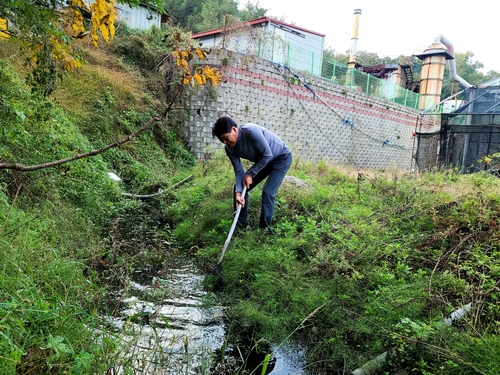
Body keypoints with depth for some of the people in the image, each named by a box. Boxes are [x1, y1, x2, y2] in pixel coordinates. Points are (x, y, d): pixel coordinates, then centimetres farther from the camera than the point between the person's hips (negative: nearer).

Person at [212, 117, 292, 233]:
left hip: (282, 157, -7)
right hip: (263, 160, 7)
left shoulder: (251, 131, -35)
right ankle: (241, 224, 14)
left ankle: (264, 228, -2)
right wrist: (238, 193, -24)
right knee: (239, 187, 1)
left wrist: (250, 174, -23)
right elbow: (239, 171, -10)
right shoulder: (229, 148, -13)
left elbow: (267, 155, -29)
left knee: (268, 192, -19)